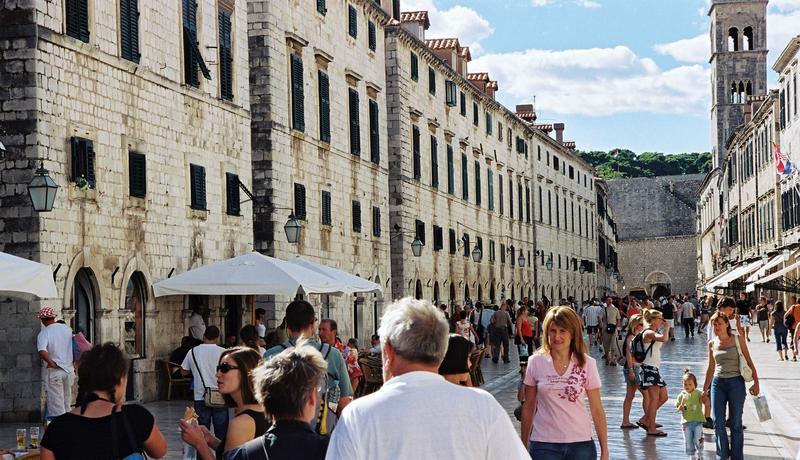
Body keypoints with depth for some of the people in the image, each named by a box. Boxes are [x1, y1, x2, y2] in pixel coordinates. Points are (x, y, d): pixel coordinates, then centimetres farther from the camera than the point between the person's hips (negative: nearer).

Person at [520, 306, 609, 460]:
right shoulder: (535, 362, -1)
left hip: (580, 443, 0)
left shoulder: (587, 363, -2)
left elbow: (597, 410, 0)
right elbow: (528, 408, 6)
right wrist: (523, 446, 7)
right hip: (544, 444, 0)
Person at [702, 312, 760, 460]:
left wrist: (756, 382, -8)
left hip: (736, 382, -3)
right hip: (718, 383, 3)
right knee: (718, 422, 0)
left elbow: (749, 361, -1)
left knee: (736, 423, 2)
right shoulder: (712, 344, 7)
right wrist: (705, 388, 18)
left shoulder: (738, 339, -2)